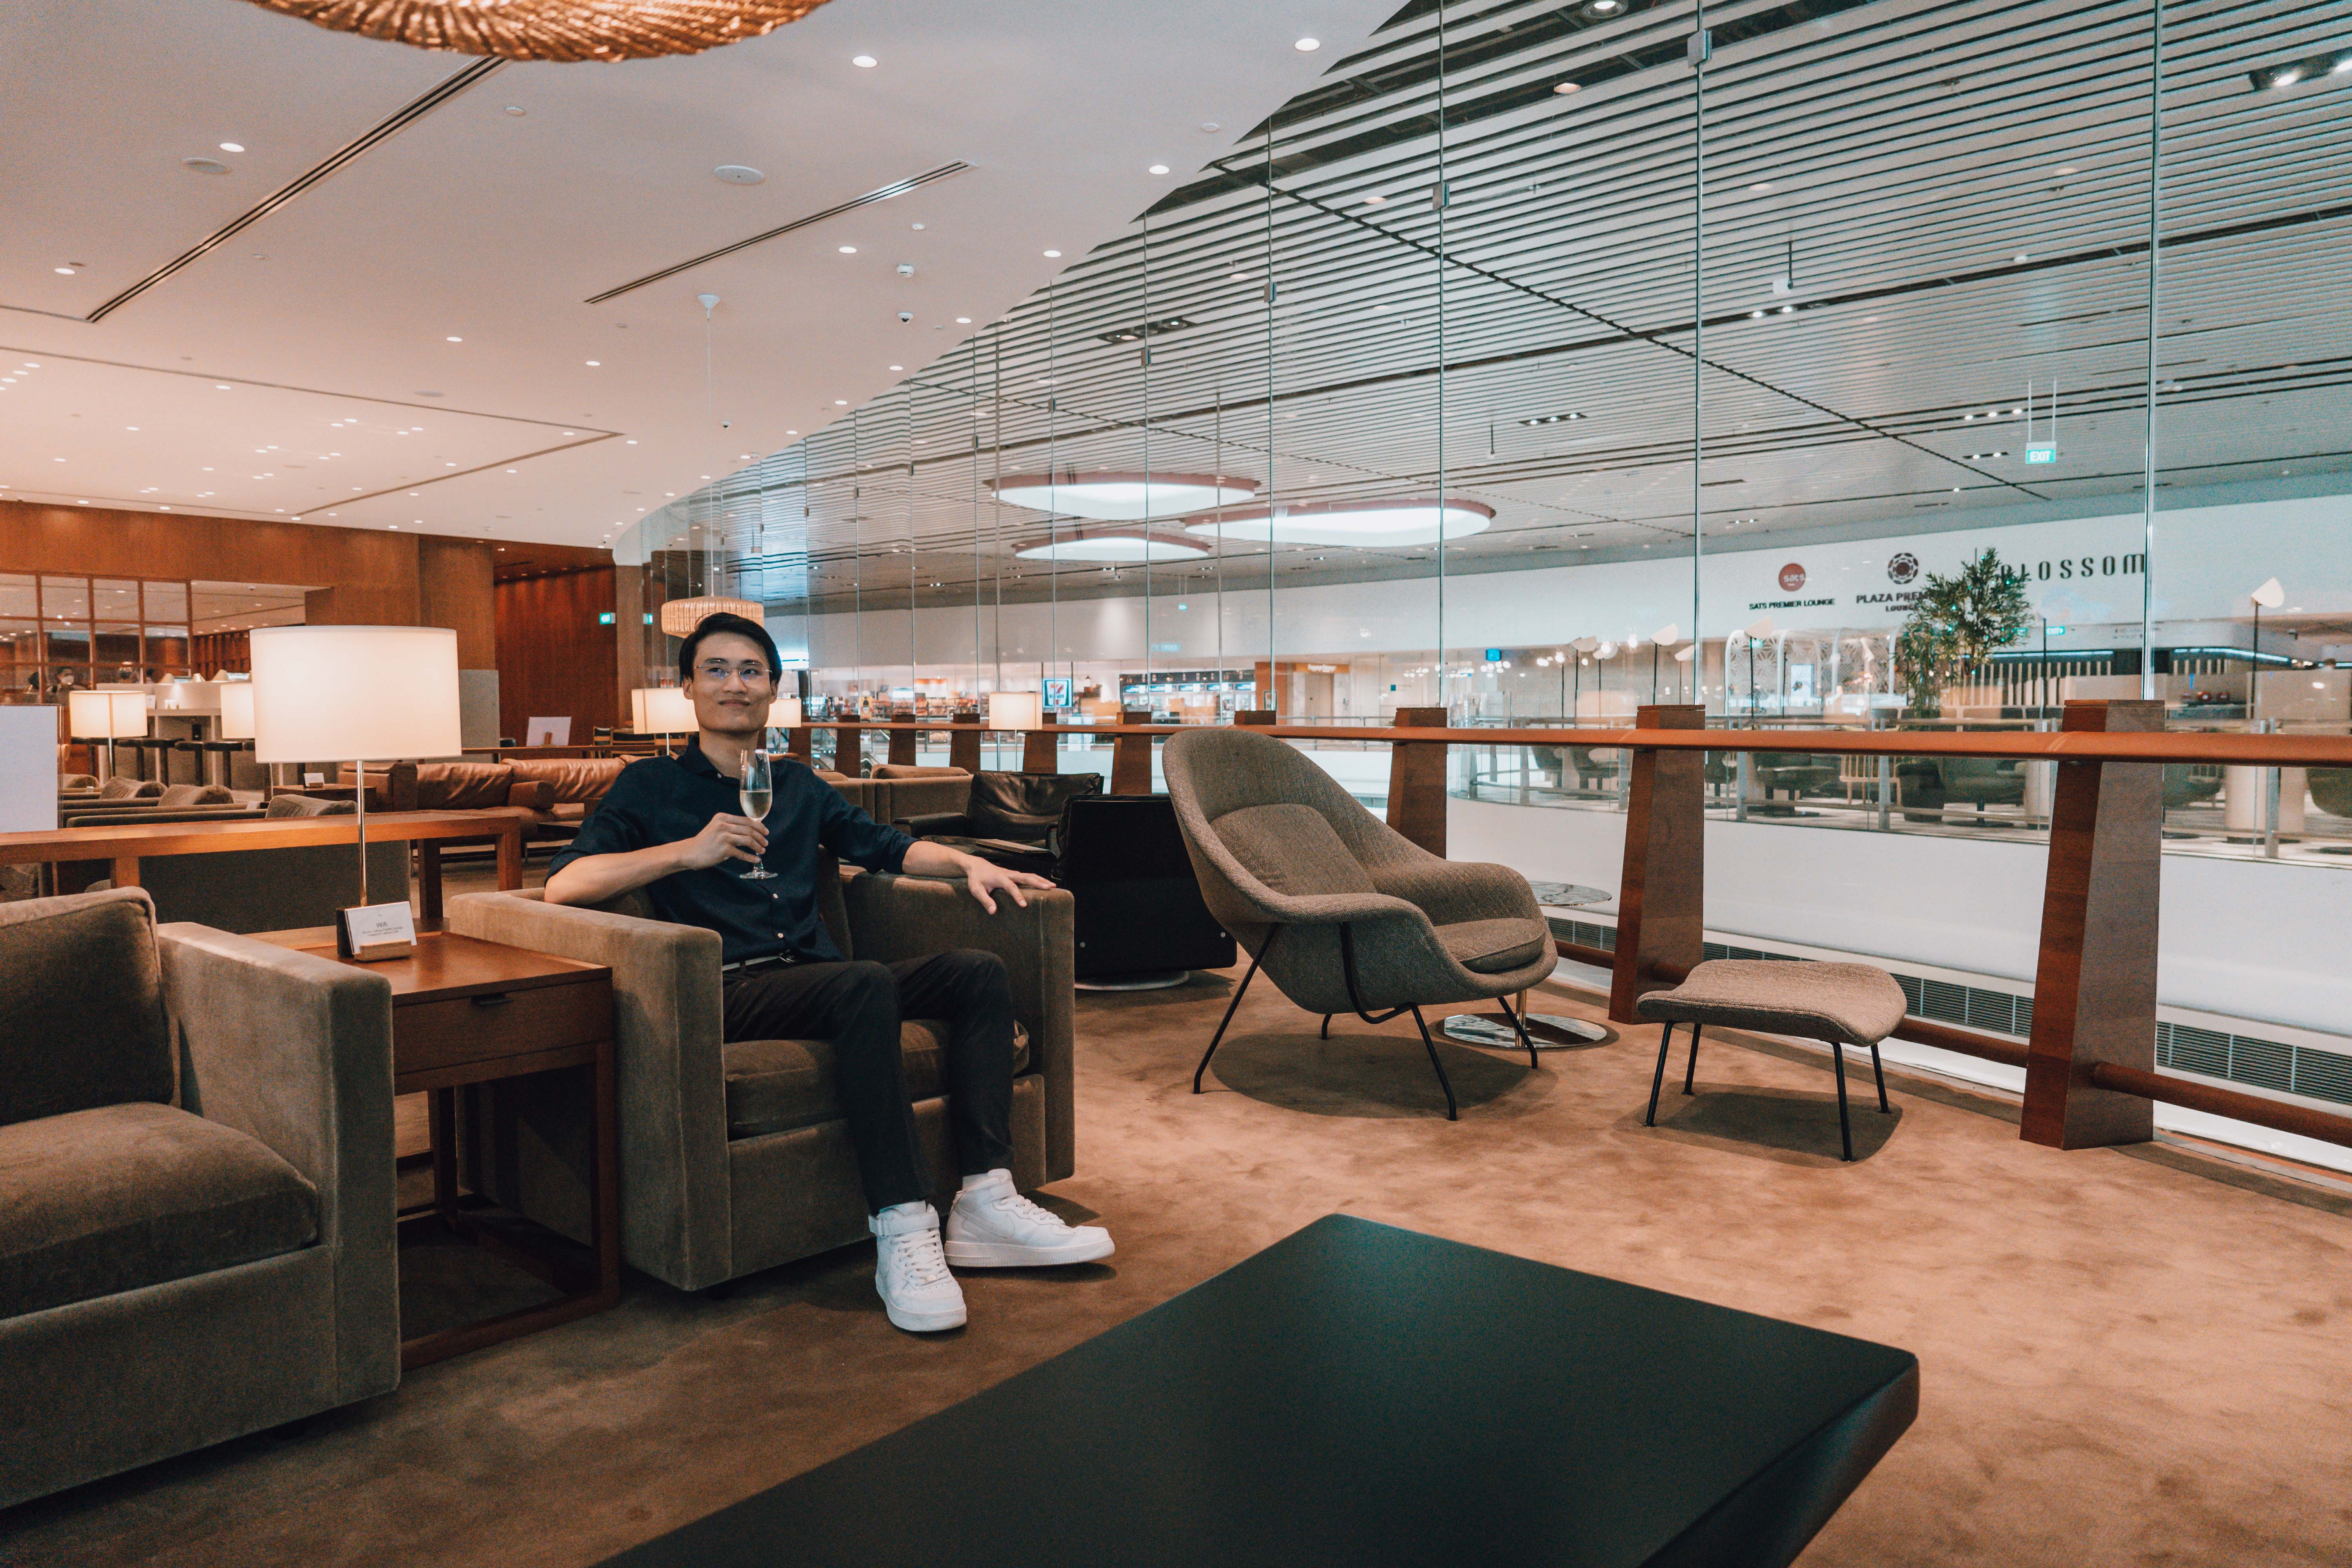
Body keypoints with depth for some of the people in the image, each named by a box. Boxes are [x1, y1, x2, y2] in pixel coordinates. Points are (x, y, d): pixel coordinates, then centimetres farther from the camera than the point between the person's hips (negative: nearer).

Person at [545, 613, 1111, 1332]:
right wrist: (690, 851, -11)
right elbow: (564, 885, -2)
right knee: (867, 985, -36)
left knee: (981, 971, -15)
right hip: (729, 991, -6)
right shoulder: (652, 785, 10)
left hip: (813, 977, 6)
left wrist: (968, 863, 11)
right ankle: (901, 1229, -37)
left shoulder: (799, 785, 26)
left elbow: (888, 847, 30)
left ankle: (985, 1201, -21)